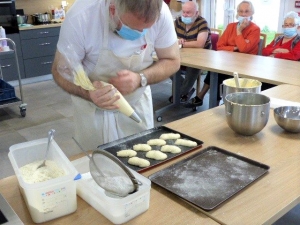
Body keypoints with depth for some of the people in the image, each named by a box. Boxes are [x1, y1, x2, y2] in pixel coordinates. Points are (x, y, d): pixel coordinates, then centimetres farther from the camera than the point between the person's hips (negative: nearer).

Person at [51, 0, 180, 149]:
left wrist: (140, 79, -32)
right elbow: (61, 70, -20)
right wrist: (89, 93, -41)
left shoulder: (160, 13, -24)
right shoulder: (80, 17, -30)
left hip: (138, 103, 2)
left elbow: (172, 61, -12)